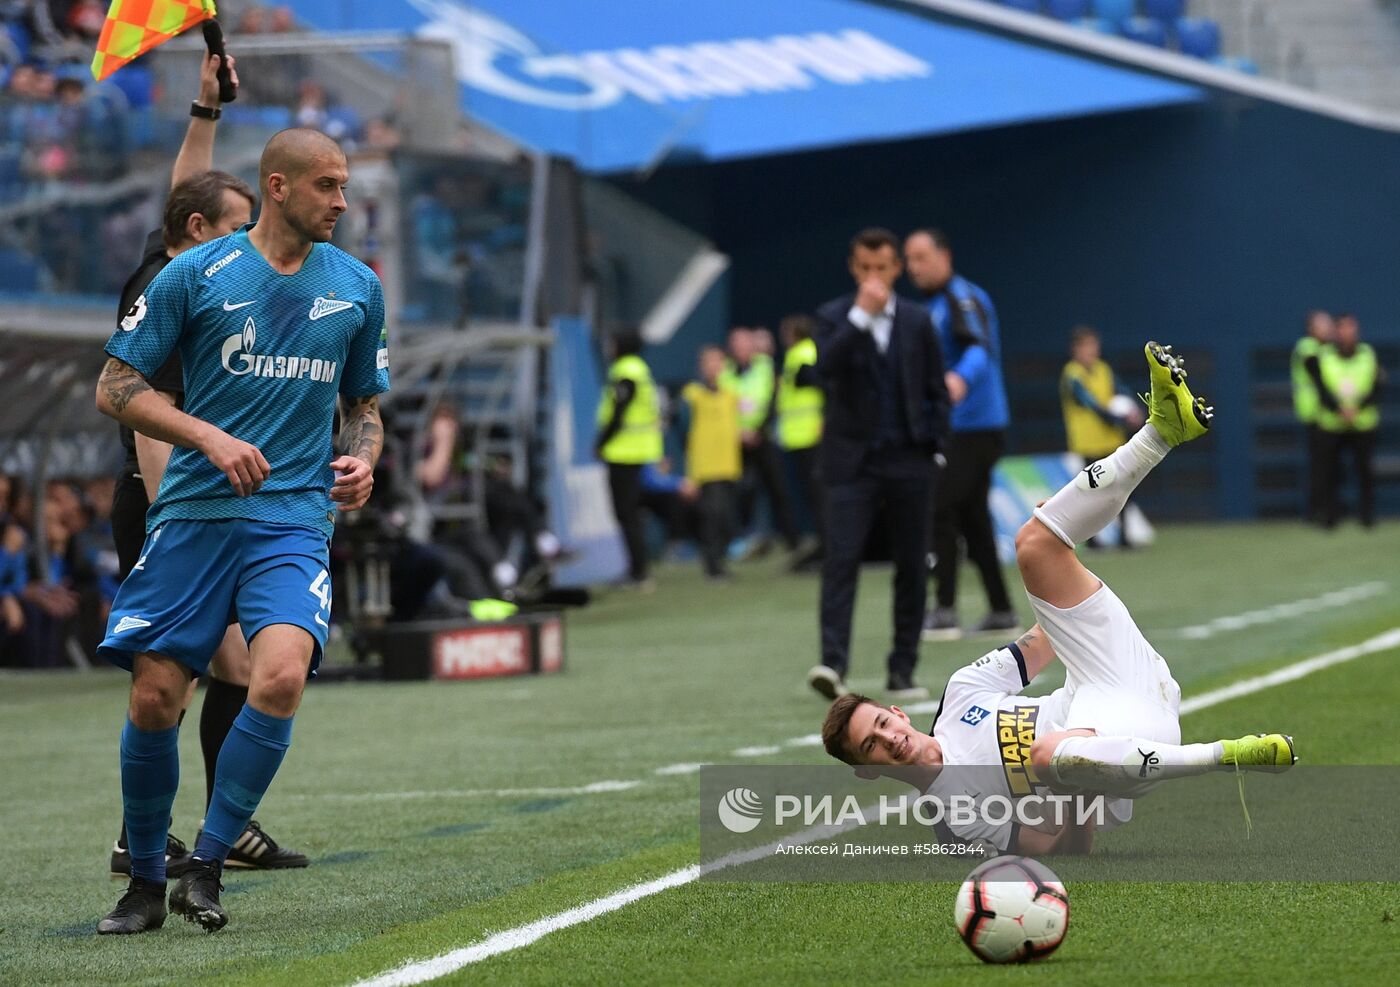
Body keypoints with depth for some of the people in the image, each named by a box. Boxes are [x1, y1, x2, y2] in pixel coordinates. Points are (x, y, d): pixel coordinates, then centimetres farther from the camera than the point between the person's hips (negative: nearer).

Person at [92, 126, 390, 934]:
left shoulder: (358, 287, 10)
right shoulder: (194, 275, 0)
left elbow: (365, 403, 23)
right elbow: (116, 389, 0)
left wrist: (362, 459, 2)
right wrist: (212, 439, -12)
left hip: (295, 519, 1)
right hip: (194, 513, -1)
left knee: (282, 675, -23)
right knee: (155, 699, -4)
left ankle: (208, 865, -9)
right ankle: (146, 881, 17)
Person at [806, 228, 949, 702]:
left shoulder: (917, 320, 8)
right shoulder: (834, 317, 2)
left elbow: (936, 390, 12)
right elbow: (826, 368, -17)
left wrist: (933, 447, 4)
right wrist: (861, 315, -20)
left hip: (908, 462, 2)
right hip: (852, 461, -2)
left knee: (911, 568, 4)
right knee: (841, 560, -14)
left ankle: (902, 672, 11)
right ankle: (832, 664, -20)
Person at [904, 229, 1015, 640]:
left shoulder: (961, 298, -12)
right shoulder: (935, 304, 17)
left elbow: (980, 348, -29)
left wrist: (960, 379, -47)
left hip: (973, 426, -10)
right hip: (953, 428, 10)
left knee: (940, 511, -13)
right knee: (971, 517, 10)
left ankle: (944, 611, -15)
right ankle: (1001, 611, 13)